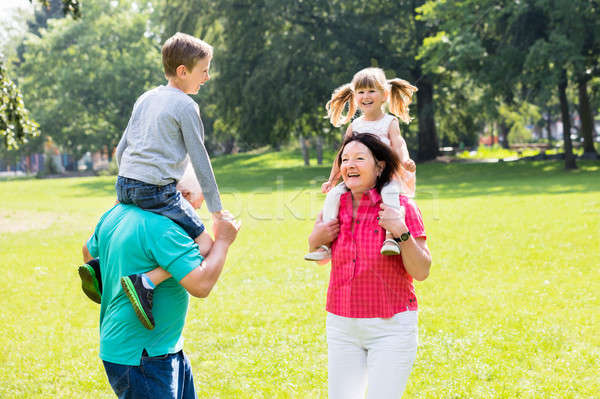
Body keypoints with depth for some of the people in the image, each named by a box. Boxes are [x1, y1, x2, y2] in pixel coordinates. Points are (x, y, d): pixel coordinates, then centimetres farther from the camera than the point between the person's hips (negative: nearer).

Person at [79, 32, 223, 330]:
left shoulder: (146, 99, 18)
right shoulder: (185, 106, -4)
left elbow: (121, 149, 23)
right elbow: (200, 160, -4)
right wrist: (216, 209, 2)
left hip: (125, 184, 8)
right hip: (158, 190, -8)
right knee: (206, 244, -7)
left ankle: (99, 267, 15)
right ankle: (146, 283, -25)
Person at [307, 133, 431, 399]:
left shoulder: (401, 207, -8)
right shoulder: (336, 208, 4)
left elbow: (421, 272, -10)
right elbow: (322, 259, 21)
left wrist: (402, 233, -22)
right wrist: (314, 240, 0)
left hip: (390, 327, -4)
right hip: (341, 325, 4)